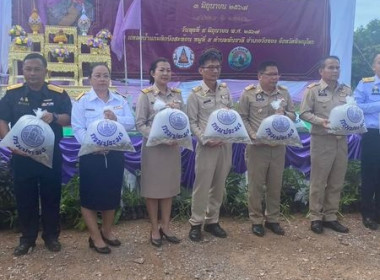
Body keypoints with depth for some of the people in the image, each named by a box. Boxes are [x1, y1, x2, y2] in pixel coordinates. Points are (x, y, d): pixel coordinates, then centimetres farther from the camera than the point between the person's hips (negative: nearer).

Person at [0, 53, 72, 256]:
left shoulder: (58, 94, 1)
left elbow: (69, 119, -2)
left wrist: (54, 117, -24)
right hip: (22, 154, 1)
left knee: (51, 196, 8)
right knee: (25, 197, 8)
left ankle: (51, 236, 23)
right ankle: (27, 238, 23)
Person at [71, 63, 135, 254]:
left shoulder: (120, 100, 10)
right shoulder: (82, 101, -3)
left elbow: (131, 123, 2)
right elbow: (77, 128, -12)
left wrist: (117, 119, -18)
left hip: (115, 154, 4)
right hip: (91, 155, -4)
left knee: (112, 193, 14)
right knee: (90, 195, 1)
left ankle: (107, 231, 33)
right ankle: (95, 237, 16)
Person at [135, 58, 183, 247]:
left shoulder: (177, 94, 9)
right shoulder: (145, 95, -5)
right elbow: (140, 124, -10)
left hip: (173, 147, 4)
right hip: (153, 146, -4)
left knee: (169, 186, 11)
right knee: (153, 188, 4)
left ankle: (165, 227, 25)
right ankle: (155, 229, 18)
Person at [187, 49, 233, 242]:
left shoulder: (225, 90, 8)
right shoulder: (195, 94, -6)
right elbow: (192, 122, -7)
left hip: (225, 144, 5)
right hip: (206, 145, -5)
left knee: (219, 185, 12)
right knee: (202, 185, 1)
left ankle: (212, 221, 25)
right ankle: (196, 223, 14)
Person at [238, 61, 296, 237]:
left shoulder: (284, 93, 8)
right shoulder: (249, 93, -4)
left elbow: (293, 115, 11)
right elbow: (242, 118, -4)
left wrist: (284, 114, -11)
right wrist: (253, 135, -16)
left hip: (278, 146, 4)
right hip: (257, 146, -4)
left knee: (275, 185, 11)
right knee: (256, 184, 4)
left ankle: (272, 219, 26)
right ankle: (256, 221, 18)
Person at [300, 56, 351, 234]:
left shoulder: (346, 90, 10)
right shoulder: (313, 90, -4)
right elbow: (304, 113, -6)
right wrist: (320, 121, -20)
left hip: (341, 140, 5)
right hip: (322, 140, -5)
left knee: (336, 182, 10)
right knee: (318, 181, 3)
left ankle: (330, 217, 23)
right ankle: (316, 217, 15)